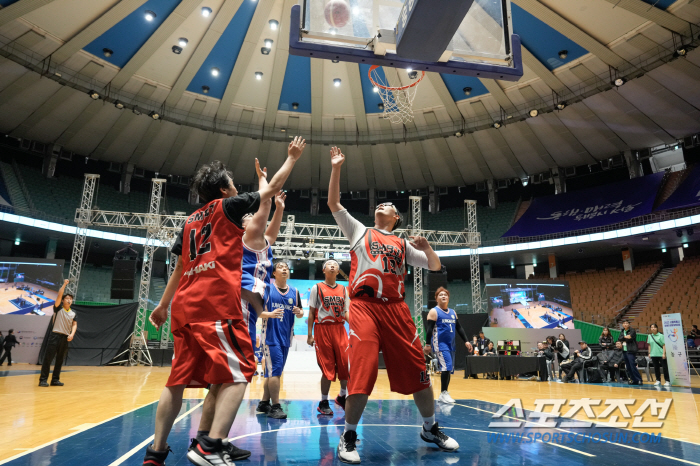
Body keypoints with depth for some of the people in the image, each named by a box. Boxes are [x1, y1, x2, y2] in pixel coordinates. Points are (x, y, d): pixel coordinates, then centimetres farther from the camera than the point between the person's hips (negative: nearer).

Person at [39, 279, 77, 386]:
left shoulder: (73, 313, 13)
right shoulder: (58, 308, 2)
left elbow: (74, 324, 8)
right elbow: (59, 295, -12)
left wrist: (72, 334, -9)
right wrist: (64, 284, -17)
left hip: (66, 337, 4)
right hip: (55, 335, -4)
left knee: (60, 360, 7)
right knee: (48, 358, -6)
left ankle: (55, 379, 13)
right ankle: (43, 379, -1)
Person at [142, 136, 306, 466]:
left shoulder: (190, 221, 23)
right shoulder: (227, 206, 6)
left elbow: (180, 268, 26)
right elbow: (272, 188, 13)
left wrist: (163, 304, 32)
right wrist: (292, 157, 26)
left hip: (184, 306, 8)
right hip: (216, 302, -8)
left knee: (179, 379, 13)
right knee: (238, 374, -8)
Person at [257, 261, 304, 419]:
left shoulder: (294, 291, 10)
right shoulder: (267, 289, -2)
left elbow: (300, 313, 16)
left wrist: (299, 312, -8)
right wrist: (270, 314, -25)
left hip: (286, 336, 5)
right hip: (271, 334, -5)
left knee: (272, 371, 13)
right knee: (275, 370, -11)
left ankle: (264, 403, 24)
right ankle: (275, 407, -3)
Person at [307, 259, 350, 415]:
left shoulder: (343, 289, 13)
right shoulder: (317, 288, 4)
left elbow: (346, 312, 13)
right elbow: (311, 312, 2)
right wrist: (310, 335, -3)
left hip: (339, 329, 3)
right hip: (323, 328, -3)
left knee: (347, 364, -1)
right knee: (327, 367, -1)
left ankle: (342, 396, 23)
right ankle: (323, 402, 15)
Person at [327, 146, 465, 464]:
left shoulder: (403, 244, 22)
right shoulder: (359, 231, 18)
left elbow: (435, 266, 20)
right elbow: (333, 203, 10)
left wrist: (427, 248, -1)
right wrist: (336, 169, 4)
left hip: (396, 309, 3)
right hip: (364, 306, -2)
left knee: (416, 369, 5)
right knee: (361, 372, -12)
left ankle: (430, 428, 27)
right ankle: (348, 437, 6)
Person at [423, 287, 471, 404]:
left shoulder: (453, 312, 15)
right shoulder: (434, 312, -5)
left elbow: (459, 328, 19)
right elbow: (429, 329, -11)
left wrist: (466, 340, 11)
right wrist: (427, 344, -18)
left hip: (450, 344, 7)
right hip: (440, 344, -7)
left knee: (449, 369, 9)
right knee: (447, 366, -18)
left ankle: (444, 395, 18)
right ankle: (443, 393, -8)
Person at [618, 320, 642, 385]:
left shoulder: (632, 331, -3)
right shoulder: (622, 332, 16)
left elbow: (630, 339, -16)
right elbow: (619, 339, 2)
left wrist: (623, 339, -6)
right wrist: (625, 337, -12)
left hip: (631, 351, -7)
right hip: (624, 351, 7)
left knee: (632, 366, -11)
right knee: (628, 367, 8)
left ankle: (639, 380, -4)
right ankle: (633, 380, 15)